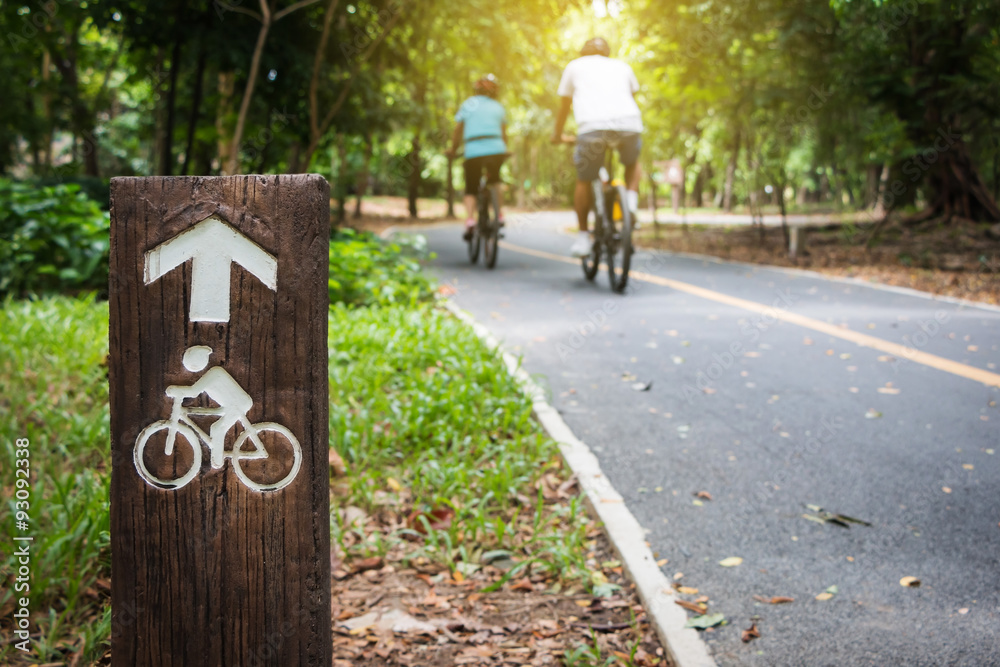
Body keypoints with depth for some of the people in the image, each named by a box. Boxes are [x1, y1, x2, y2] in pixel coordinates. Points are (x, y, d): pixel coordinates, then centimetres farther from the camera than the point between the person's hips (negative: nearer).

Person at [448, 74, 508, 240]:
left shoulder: (468, 105, 13)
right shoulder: (499, 107, 18)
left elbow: (457, 133, 13)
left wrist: (453, 151, 25)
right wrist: (503, 150, 35)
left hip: (473, 151, -2)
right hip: (496, 150, 2)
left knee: (471, 189, 8)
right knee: (494, 181, 28)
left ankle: (470, 219, -16)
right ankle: (499, 215, 16)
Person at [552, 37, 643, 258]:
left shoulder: (575, 66, 27)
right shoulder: (622, 66, 31)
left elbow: (565, 107, 34)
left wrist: (557, 135, 49)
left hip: (592, 126, -2)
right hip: (628, 123, 2)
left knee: (584, 181, 16)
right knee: (632, 164, 30)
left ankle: (583, 237, 14)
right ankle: (631, 201, 5)